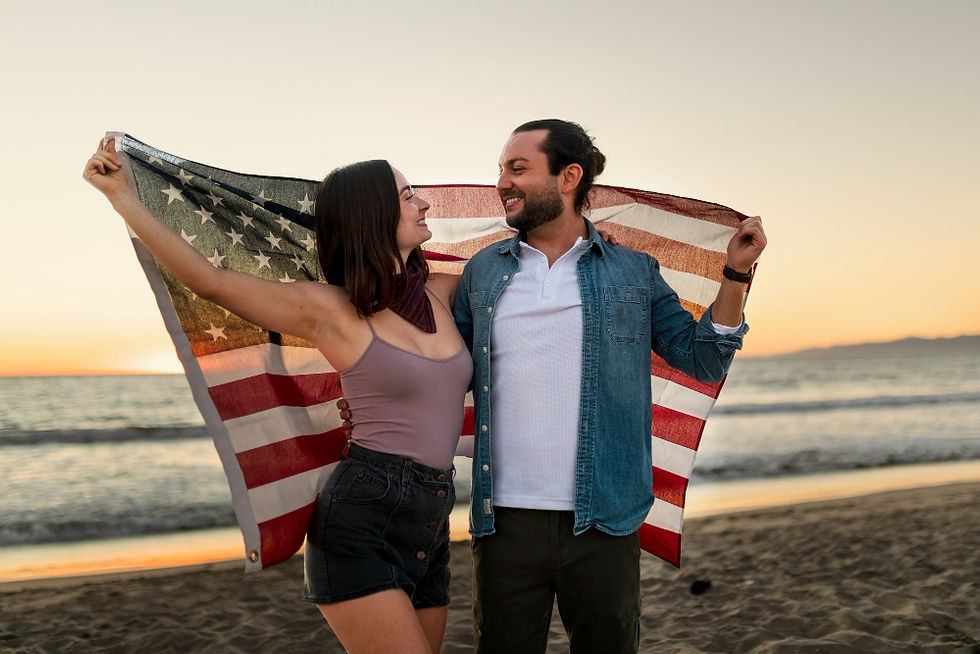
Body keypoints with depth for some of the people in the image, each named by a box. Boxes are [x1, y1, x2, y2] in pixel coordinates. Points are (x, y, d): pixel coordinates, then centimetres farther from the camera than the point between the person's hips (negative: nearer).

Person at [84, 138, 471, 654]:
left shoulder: (440, 292, 10)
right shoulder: (330, 309, -5)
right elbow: (209, 281, -7)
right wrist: (122, 195, -8)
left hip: (429, 530, 6)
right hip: (360, 520, -6)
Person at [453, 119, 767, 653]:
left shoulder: (634, 273, 5)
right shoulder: (483, 272, 8)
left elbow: (704, 360, 5)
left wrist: (735, 274, -4)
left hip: (603, 526, -1)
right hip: (506, 523, 1)